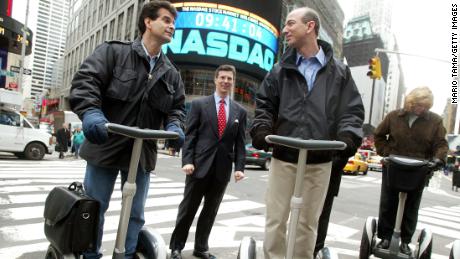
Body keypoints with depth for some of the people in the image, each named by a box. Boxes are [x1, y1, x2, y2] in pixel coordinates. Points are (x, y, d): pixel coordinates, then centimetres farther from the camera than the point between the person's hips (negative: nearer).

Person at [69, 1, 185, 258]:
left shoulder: (171, 73, 10)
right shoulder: (113, 51, -4)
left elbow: (177, 108, 10)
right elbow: (85, 81, -15)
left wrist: (174, 126, -13)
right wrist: (90, 112, -34)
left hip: (142, 153, 4)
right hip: (106, 147, -3)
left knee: (136, 214, 13)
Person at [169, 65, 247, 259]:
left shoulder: (240, 111, 9)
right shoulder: (199, 104, 3)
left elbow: (240, 143, 7)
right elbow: (189, 135, -2)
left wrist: (239, 167, -3)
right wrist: (187, 161, -12)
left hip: (222, 168, 3)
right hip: (200, 164, -2)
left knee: (210, 210, 12)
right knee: (188, 208, 7)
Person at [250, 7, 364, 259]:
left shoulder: (339, 71, 5)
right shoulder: (281, 69, 8)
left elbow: (352, 110, 3)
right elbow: (264, 104, 7)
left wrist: (347, 137, -14)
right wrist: (262, 130, -11)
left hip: (320, 160, 0)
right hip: (283, 156, 1)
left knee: (309, 221, 13)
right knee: (275, 218, 7)